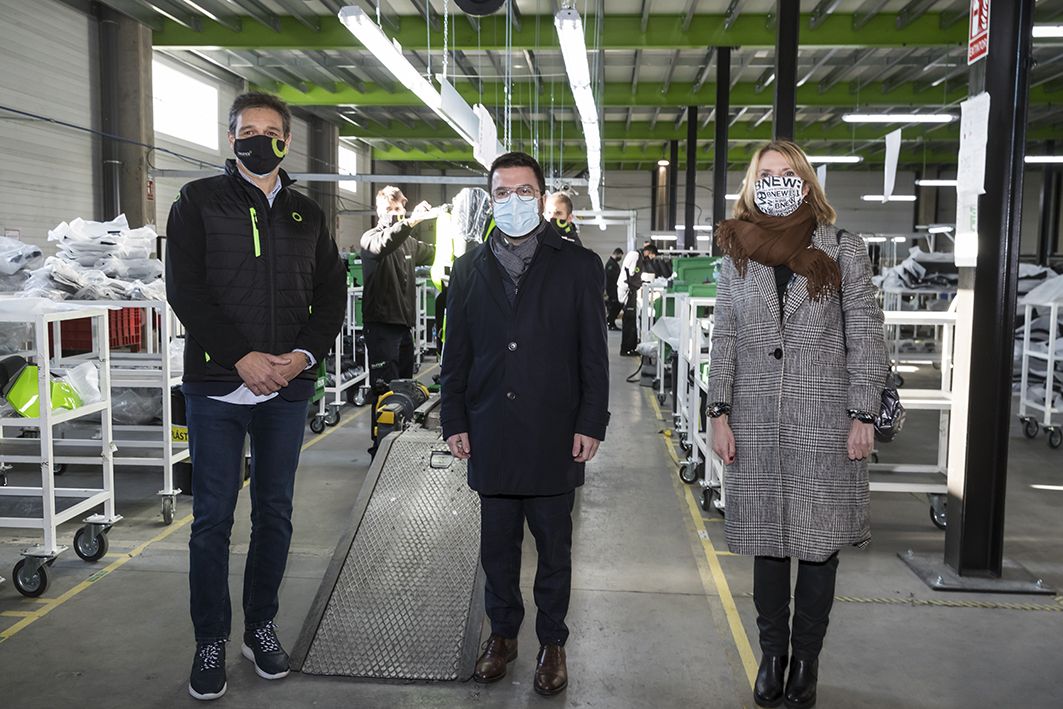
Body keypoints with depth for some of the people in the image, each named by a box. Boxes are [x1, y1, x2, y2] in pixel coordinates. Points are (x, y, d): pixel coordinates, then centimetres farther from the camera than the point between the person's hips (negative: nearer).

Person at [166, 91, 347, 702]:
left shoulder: (307, 214, 12)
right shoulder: (199, 202, 2)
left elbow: (332, 293, 8)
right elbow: (185, 290, -8)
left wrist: (304, 355, -10)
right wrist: (243, 358, -17)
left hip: (288, 386, 3)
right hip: (217, 384, -3)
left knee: (276, 512, 10)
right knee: (213, 516, 3)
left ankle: (261, 627, 26)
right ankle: (212, 641, 17)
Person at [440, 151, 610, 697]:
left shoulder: (578, 266, 1)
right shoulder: (470, 269, 9)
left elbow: (594, 354, -1)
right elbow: (456, 352, 9)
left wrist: (591, 423, -6)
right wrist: (454, 421, 5)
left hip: (554, 437, -2)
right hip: (490, 436, 2)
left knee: (554, 546, 10)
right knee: (497, 544, 13)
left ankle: (552, 641, 27)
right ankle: (502, 634, 31)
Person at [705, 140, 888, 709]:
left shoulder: (842, 249, 3)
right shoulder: (736, 255, 9)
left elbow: (865, 336, 1)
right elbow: (724, 339, 8)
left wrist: (863, 415, -5)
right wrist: (719, 414, 2)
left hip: (824, 422, -2)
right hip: (756, 423, 2)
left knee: (818, 543, 4)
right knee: (767, 544, 9)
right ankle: (772, 654, 25)